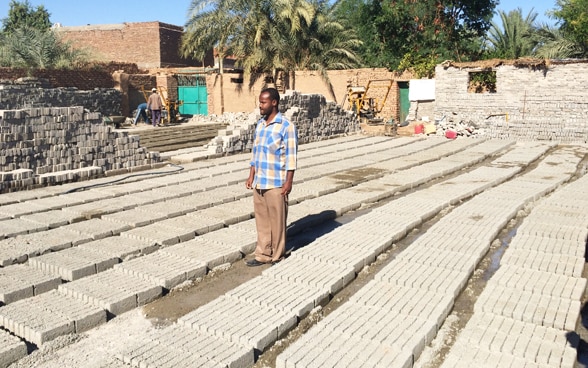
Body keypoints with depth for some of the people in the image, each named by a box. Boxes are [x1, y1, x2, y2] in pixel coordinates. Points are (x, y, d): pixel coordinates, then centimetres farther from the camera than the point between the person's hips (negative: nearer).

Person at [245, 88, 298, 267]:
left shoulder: (286, 126, -11)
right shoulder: (260, 124, 11)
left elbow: (291, 156, -11)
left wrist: (289, 181, -15)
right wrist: (251, 177, 12)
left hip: (276, 184, -7)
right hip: (259, 182, 7)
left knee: (277, 220, 5)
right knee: (262, 220, 12)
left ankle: (277, 256, 18)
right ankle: (263, 255, 23)